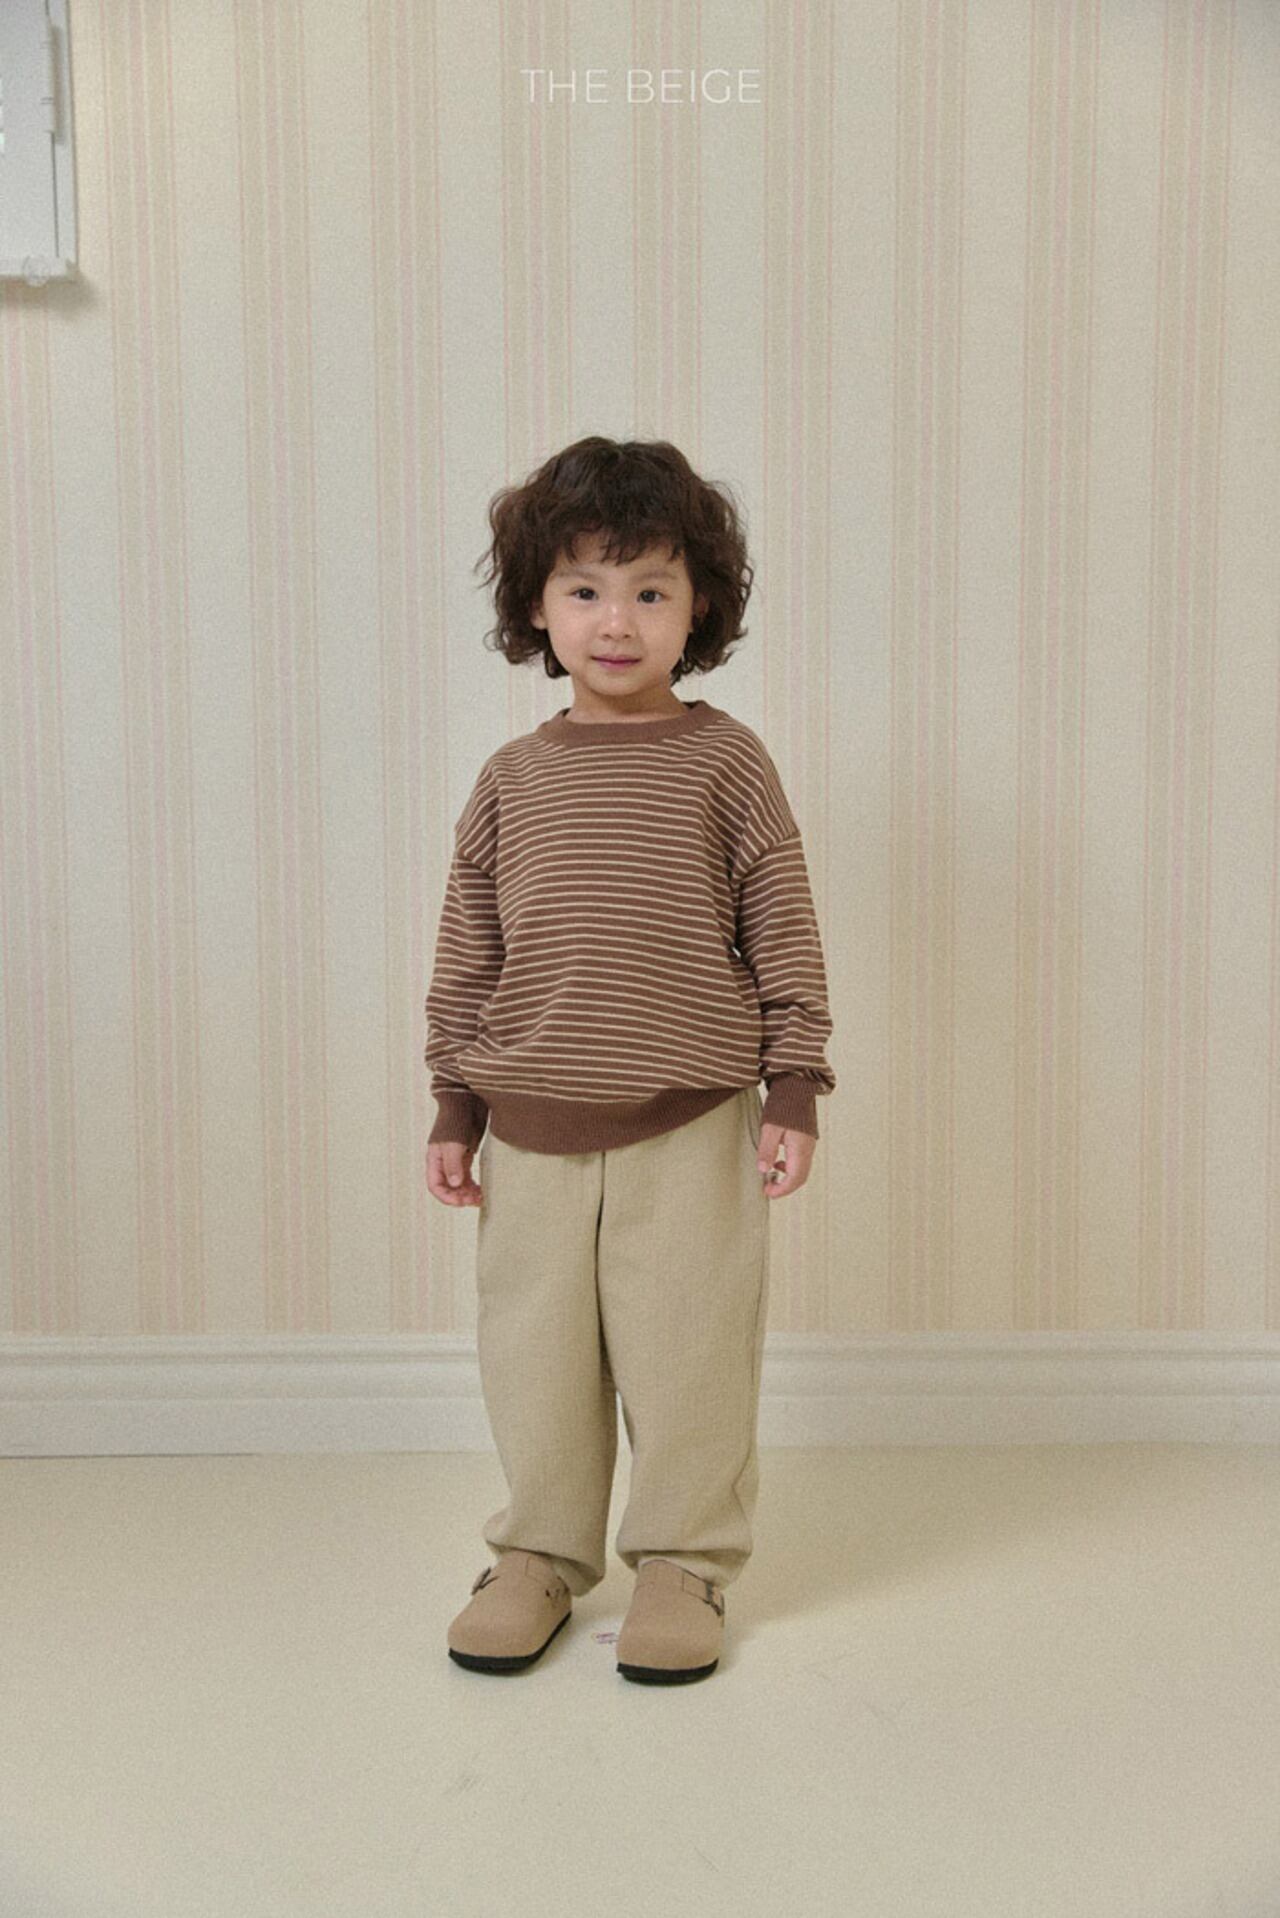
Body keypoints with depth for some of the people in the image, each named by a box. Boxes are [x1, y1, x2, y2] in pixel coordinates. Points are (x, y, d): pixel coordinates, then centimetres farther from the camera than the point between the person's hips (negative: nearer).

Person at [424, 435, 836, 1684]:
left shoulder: (726, 762, -1)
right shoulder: (511, 779, 5)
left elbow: (784, 936, 0)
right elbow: (465, 956, 9)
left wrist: (792, 1093, -3)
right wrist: (454, 1108, 7)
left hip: (691, 1126, -2)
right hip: (532, 1129, 3)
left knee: (687, 1357, 5)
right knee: (533, 1357, 10)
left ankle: (681, 1562, 23)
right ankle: (540, 1554, 29)